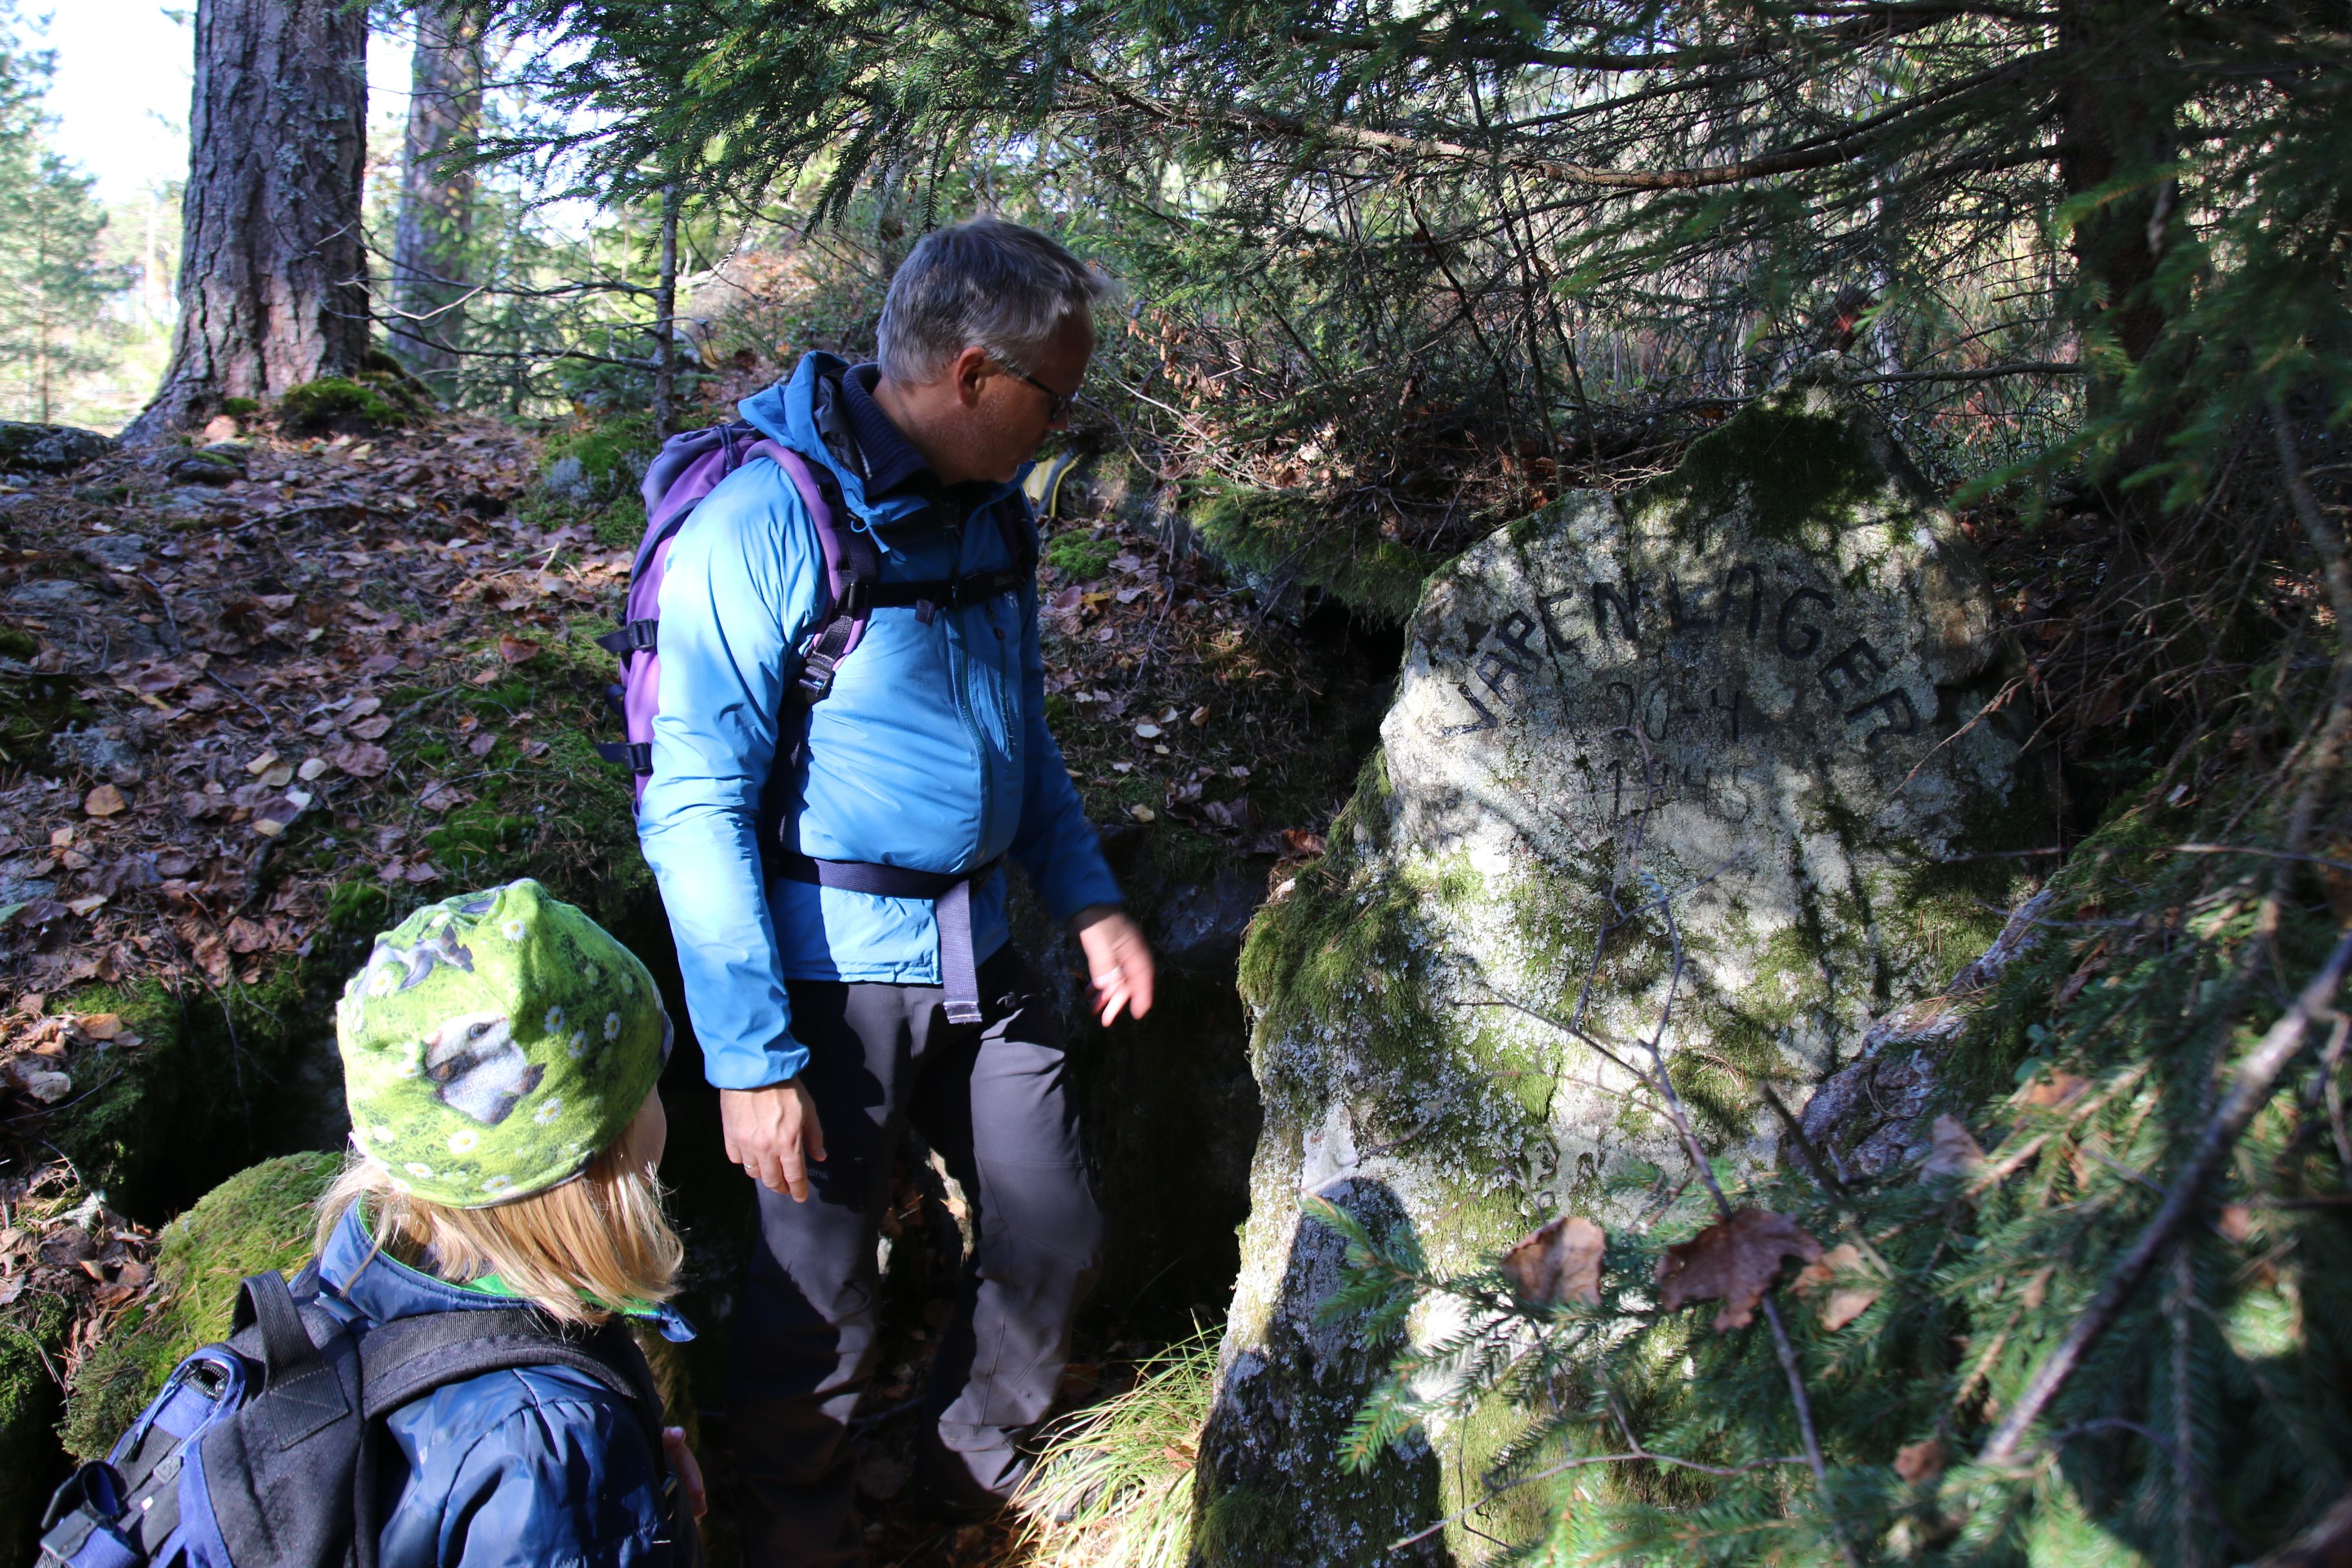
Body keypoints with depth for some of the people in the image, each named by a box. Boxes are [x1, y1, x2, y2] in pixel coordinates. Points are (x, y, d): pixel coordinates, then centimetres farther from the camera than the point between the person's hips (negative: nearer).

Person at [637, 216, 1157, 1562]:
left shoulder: (992, 510, 6)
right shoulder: (766, 521, -18)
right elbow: (696, 808, -19)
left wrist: (1091, 901, 15)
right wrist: (749, 1056, -20)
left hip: (979, 952, 7)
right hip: (830, 969, -7)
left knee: (1056, 1243, 14)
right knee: (822, 1298, 6)